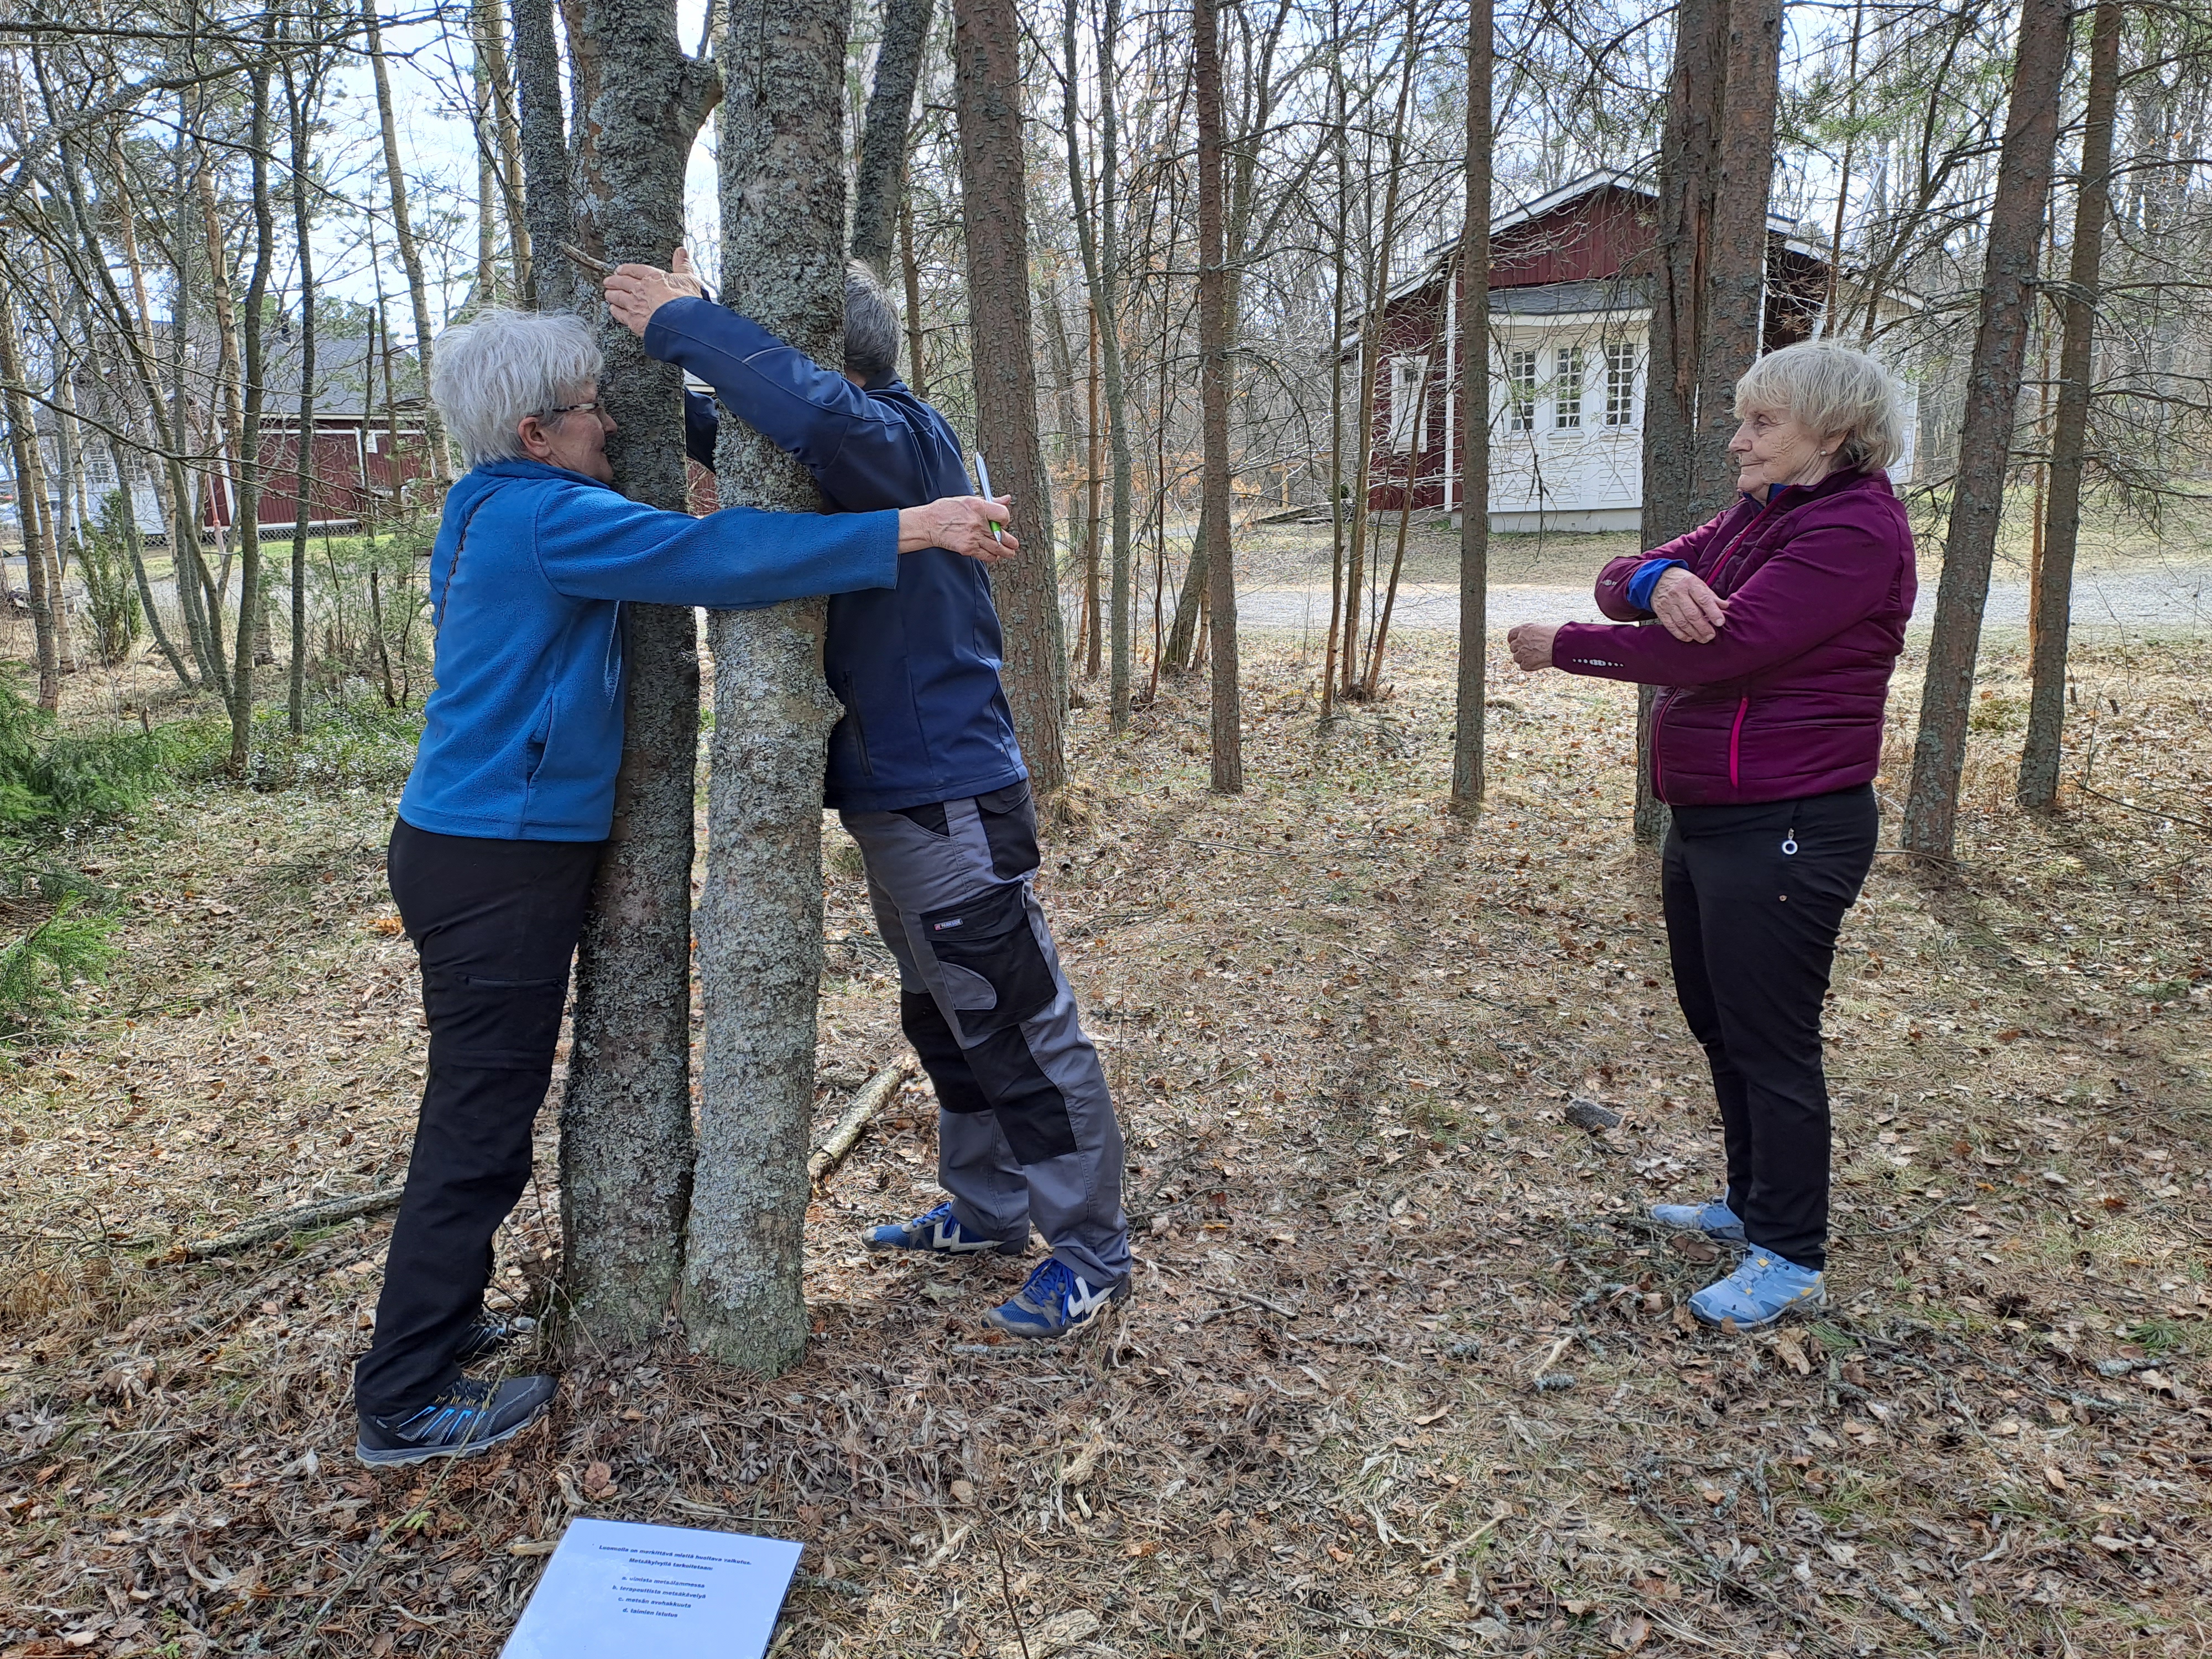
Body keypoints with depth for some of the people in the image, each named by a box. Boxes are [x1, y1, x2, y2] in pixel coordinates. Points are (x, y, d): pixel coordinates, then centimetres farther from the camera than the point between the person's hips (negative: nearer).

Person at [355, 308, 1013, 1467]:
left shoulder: (496, 513, 14)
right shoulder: (545, 517, -17)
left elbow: (658, 546, 26)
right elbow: (714, 557, -25)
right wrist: (902, 534, -23)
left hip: (463, 846, 11)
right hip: (497, 862, -11)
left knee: (477, 1108, 20)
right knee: (479, 1124, -2)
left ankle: (438, 1321, 36)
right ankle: (406, 1404, 9)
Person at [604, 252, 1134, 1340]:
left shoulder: (902, 436, -15)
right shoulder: (837, 456, 13)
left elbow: (819, 412, -37)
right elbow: (726, 435, 19)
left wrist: (684, 324, -26)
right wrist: (679, 338, 1)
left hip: (950, 795, -10)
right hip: (892, 793, 10)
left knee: (1020, 1031, -1)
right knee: (943, 1020, 20)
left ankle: (1093, 1255, 13)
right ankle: (988, 1211, 36)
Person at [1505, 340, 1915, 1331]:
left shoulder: (1855, 530, -17)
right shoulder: (1755, 516, 12)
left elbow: (1721, 646, -26)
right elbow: (1618, 581, 4)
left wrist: (1565, 647, -16)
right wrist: (1658, 581, -21)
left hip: (1785, 830, -10)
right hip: (1706, 819, 10)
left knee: (1770, 1042, 0)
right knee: (1717, 1022, 19)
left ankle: (1790, 1260, 14)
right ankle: (1753, 1203, 37)